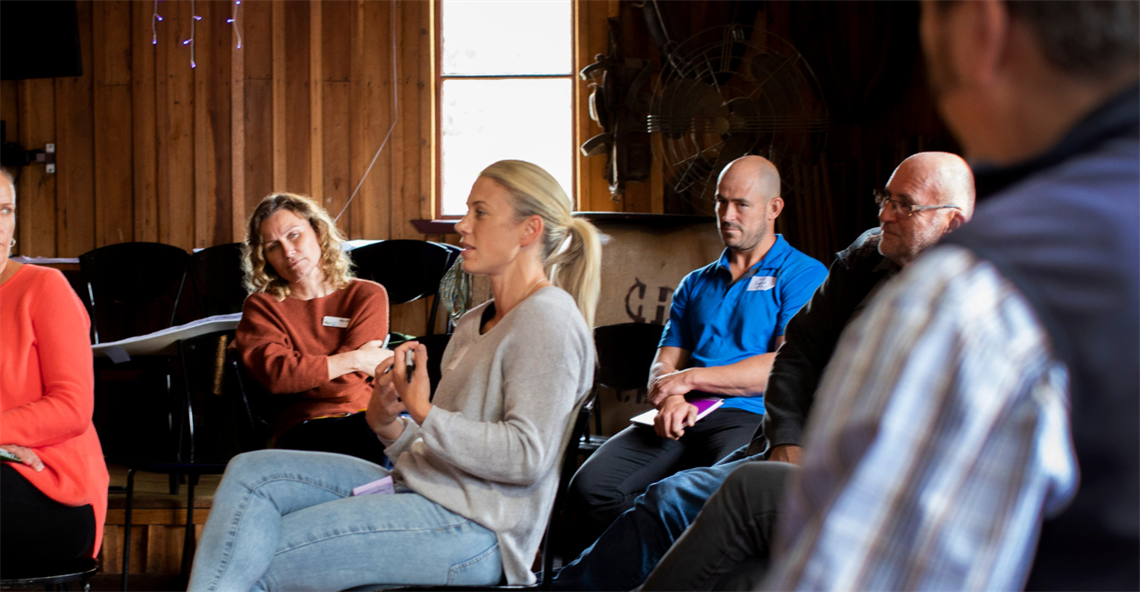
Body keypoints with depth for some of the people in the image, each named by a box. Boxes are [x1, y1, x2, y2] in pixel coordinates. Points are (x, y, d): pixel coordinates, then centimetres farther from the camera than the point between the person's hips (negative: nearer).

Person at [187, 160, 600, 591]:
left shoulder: (548, 318, -10)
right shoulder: (475, 323, 21)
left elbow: (526, 456, -20)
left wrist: (423, 412, -20)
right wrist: (389, 425, 0)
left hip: (474, 528, -9)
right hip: (419, 488, 10)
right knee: (251, 472, -7)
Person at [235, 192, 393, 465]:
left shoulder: (368, 296, 15)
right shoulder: (261, 307, 15)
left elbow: (341, 384, 2)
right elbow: (276, 375, -7)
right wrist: (356, 360, -2)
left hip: (366, 421, 2)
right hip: (303, 429, -2)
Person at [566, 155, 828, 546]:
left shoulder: (805, 276, 8)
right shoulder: (695, 285, 28)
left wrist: (691, 378, -3)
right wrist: (669, 400, -6)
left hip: (751, 417, -5)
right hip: (681, 418, 5)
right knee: (590, 485, -21)